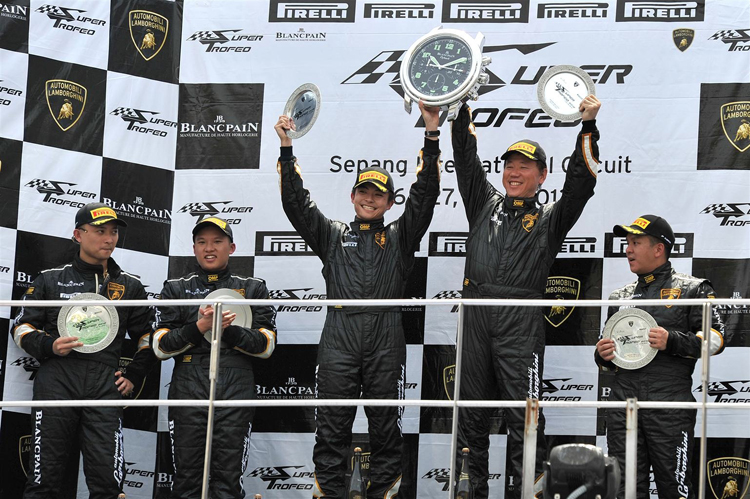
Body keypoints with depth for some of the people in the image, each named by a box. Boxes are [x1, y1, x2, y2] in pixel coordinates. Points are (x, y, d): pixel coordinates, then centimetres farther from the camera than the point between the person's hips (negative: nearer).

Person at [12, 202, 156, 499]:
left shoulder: (130, 287, 18)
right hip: (56, 382, -1)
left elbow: (149, 337, 24)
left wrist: (134, 377, 11)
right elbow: (22, 328, 12)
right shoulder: (50, 280, 14)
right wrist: (49, 346, -7)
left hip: (104, 385, 1)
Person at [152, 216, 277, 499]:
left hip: (235, 392, 0)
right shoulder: (176, 289, 15)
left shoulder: (253, 288, 14)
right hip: (189, 391, 0)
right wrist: (199, 327, -10)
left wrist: (229, 329, -10)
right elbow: (160, 346, 5)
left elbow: (266, 345, 6)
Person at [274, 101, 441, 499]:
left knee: (385, 426, 0)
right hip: (339, 336, 1)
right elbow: (296, 202, 11)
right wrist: (287, 150, 0)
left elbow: (423, 196, 5)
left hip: (386, 339, -1)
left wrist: (431, 137, -5)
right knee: (332, 426, -2)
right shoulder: (333, 235, 20)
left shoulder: (400, 237, 16)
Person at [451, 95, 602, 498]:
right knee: (471, 412, 6)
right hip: (475, 315, 3)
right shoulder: (485, 204, 20)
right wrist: (462, 111, 10)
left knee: (522, 414, -7)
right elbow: (466, 159, 17)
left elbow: (580, 182, 1)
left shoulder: (550, 218, 12)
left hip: (521, 321, -3)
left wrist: (588, 127, -6)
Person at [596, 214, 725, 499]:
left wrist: (672, 342, -15)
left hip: (670, 405, -5)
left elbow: (715, 338, -3)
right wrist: (602, 356, 8)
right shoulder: (621, 297, 22)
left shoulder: (692, 289, 6)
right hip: (623, 405, 5)